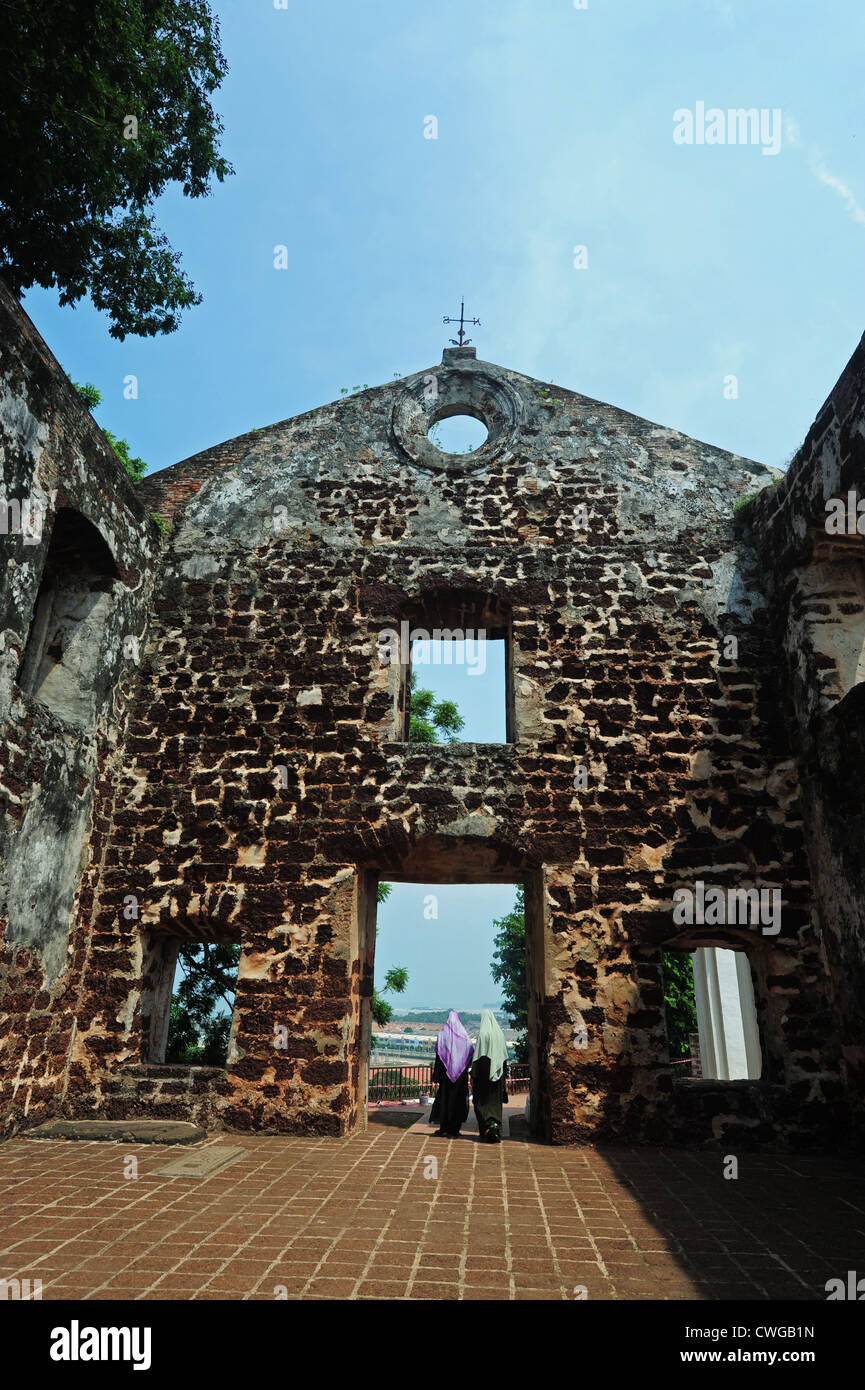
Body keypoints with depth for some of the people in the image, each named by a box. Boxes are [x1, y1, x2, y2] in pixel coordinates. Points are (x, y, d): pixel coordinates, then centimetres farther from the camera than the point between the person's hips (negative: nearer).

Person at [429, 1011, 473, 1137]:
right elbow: (471, 1053, -2)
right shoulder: (464, 1035, -2)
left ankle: (444, 1129, 10)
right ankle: (454, 1130, 5)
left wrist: (436, 1074, 0)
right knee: (458, 1099, 6)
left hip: (446, 1071, 0)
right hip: (461, 1073, 0)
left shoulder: (442, 1034, -3)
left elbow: (438, 1054, -4)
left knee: (444, 1098, 9)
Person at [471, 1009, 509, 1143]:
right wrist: (504, 1076, 17)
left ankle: (489, 1126, -11)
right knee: (496, 1102, 12)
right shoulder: (500, 1033, 5)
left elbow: (478, 1055, -14)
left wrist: (473, 1075, -8)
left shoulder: (483, 1033, -12)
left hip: (484, 1072, -5)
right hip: (498, 1072, 5)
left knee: (482, 1102, 5)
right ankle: (496, 1129, 6)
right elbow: (504, 1056, 10)